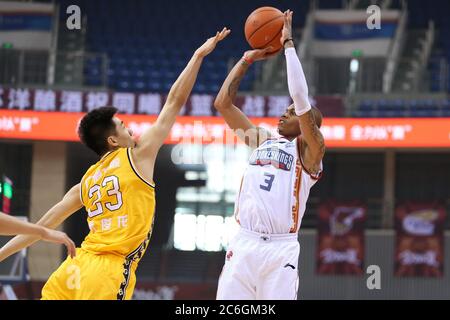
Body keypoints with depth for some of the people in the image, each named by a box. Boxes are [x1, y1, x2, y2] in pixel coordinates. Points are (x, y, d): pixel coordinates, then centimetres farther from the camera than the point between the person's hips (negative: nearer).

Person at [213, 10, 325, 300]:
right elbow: (223, 103, 19)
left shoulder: (309, 150, 4)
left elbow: (302, 100, -10)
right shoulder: (262, 139, 21)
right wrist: (248, 59, 15)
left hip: (280, 250, -5)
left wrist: (289, 45, -5)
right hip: (243, 245, 5)